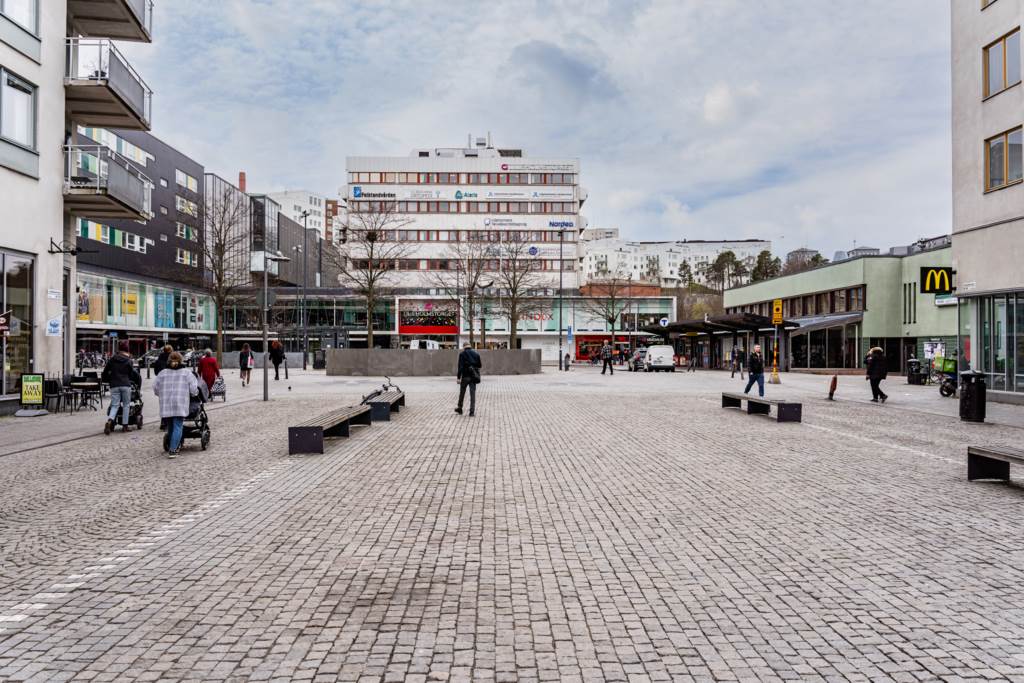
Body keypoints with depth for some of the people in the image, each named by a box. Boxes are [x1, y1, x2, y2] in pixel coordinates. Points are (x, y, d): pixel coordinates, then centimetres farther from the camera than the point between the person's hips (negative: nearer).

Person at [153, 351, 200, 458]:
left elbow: (155, 389, 10)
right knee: (177, 427, -4)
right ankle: (173, 450, -13)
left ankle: (176, 447, 27)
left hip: (166, 405, 3)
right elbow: (194, 389, -3)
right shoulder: (186, 372, 2)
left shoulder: (163, 373, 10)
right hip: (180, 404, -3)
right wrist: (194, 394, 18)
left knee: (170, 427, 17)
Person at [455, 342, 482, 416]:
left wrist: (458, 377, -13)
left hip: (465, 376, -2)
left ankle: (460, 409, 26)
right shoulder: (476, 354, 5)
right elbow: (479, 365, 9)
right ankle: (472, 411, 0)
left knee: (462, 393, 14)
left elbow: (460, 366, -13)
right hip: (473, 376, 2)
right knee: (473, 394, 3)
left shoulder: (462, 354, -6)